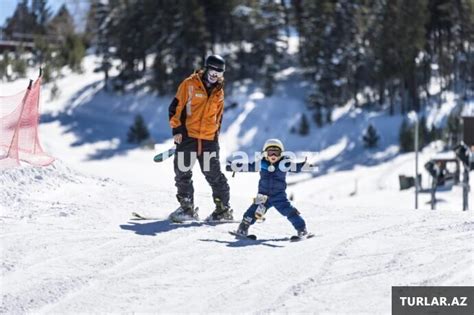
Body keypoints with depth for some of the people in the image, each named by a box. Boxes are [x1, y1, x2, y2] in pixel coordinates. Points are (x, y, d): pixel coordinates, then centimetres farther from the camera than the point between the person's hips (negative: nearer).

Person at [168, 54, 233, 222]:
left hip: (209, 139, 2)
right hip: (187, 136, -2)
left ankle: (223, 209, 8)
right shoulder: (190, 84, -2)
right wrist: (177, 129, -8)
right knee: (182, 173, -1)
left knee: (214, 175, 1)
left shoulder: (219, 91, 11)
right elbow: (176, 106, -3)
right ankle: (187, 208, 8)